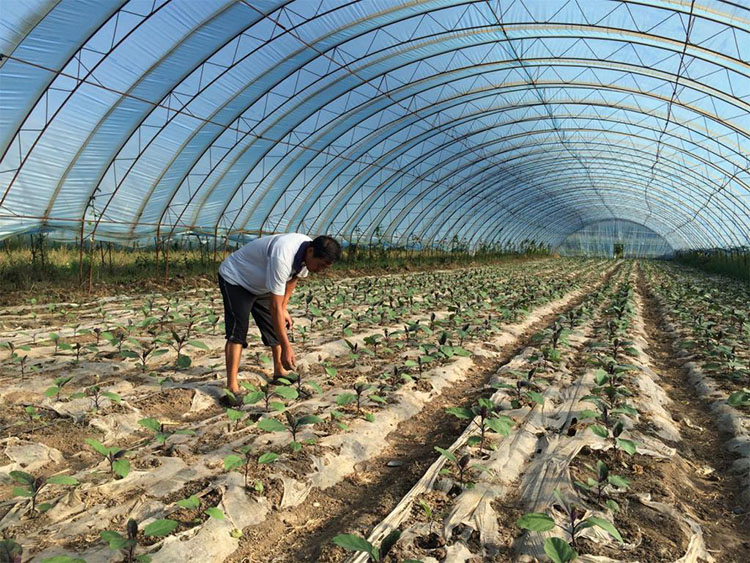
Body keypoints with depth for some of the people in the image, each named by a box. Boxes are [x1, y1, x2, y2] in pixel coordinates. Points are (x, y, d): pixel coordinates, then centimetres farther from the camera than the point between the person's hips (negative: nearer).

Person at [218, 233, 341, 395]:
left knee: (276, 327, 7)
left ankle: (279, 371, 23)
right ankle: (231, 386, -18)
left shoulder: (308, 254, -16)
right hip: (234, 279, -8)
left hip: (260, 285, 8)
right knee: (237, 331, -19)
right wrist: (287, 347, -37)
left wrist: (284, 309, 7)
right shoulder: (282, 256, -42)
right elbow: (275, 306, -39)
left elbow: (293, 277, 7)